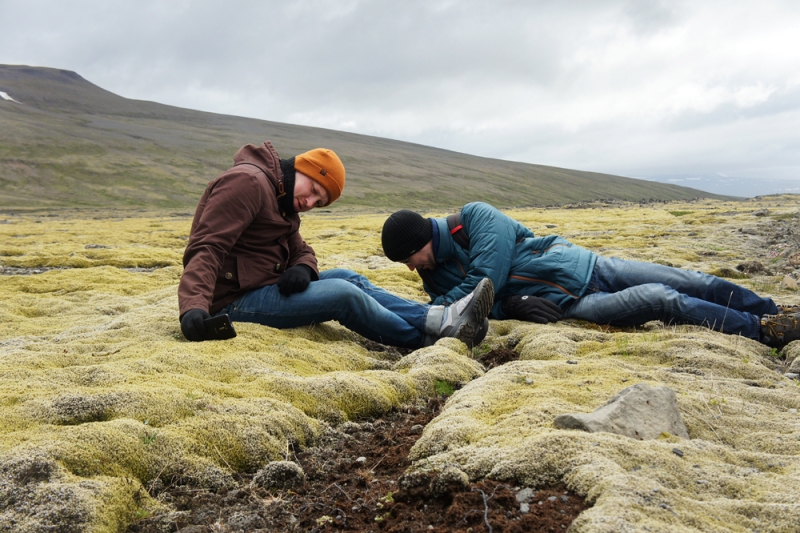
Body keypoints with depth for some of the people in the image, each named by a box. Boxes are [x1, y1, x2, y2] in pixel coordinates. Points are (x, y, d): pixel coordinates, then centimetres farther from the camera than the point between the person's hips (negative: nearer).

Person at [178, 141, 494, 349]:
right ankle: (430, 336, -5)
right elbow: (206, 247, -24)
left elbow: (300, 251, 13)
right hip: (232, 302, -10)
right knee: (343, 294, -19)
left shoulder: (283, 201, 16)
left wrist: (303, 270, -13)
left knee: (345, 277, 1)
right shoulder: (248, 181, -16)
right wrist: (193, 307, -39)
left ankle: (438, 318, -6)